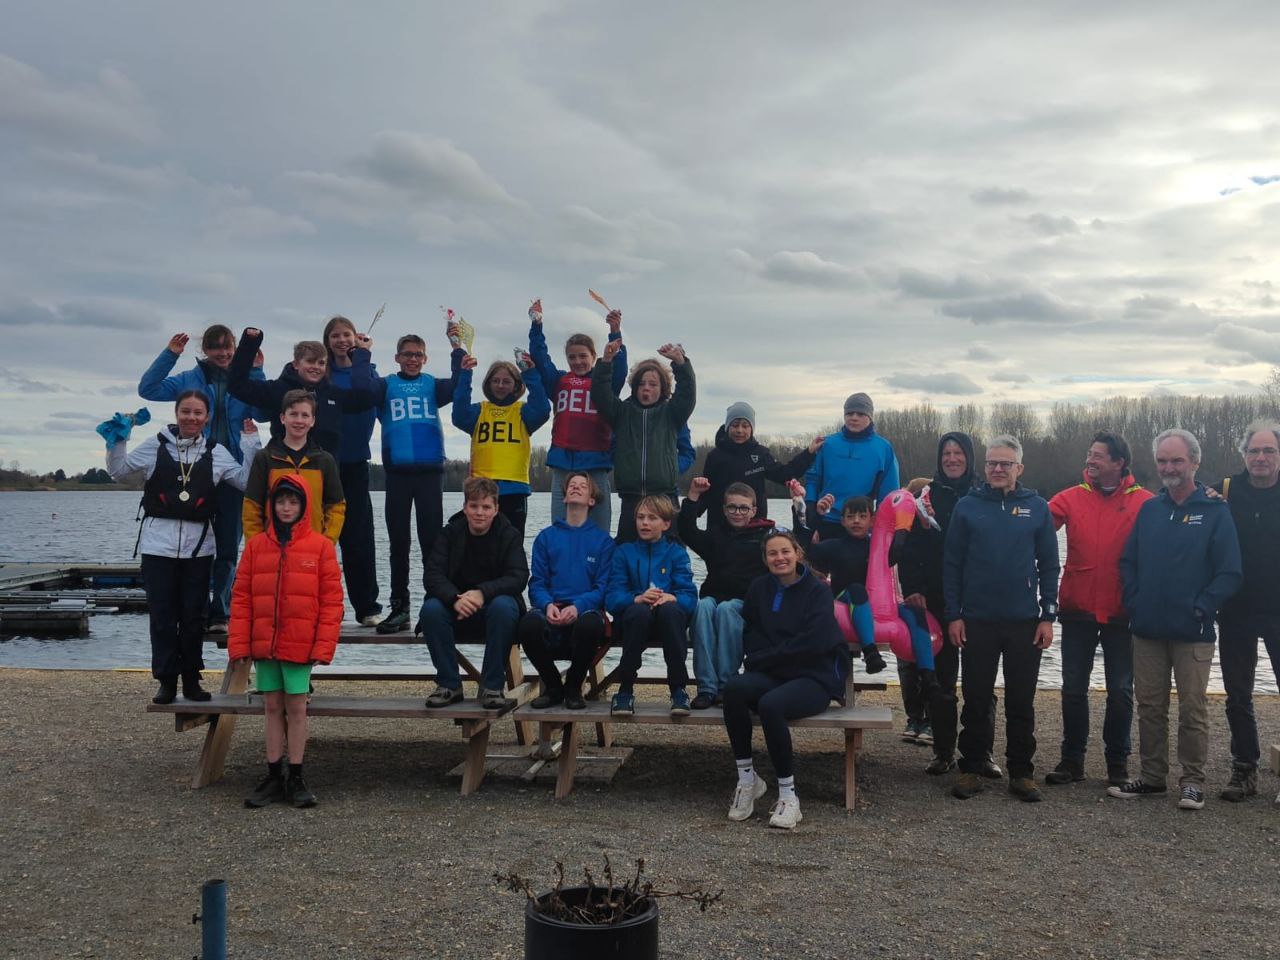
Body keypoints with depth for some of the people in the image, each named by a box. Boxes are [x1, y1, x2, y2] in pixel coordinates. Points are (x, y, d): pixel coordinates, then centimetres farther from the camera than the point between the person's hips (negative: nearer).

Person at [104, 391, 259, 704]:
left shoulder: (216, 453, 5)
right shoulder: (155, 446, 3)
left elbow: (247, 480, 7)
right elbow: (118, 471, 15)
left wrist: (250, 444, 1)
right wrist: (117, 439, 2)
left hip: (198, 546, 1)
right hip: (159, 543, -1)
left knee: (194, 616, 7)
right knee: (162, 615, 3)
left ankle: (191, 678, 19)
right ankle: (167, 680, 13)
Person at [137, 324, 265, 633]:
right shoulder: (189, 380, 10)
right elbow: (147, 389, 3)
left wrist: (256, 372, -12)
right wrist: (169, 355, -4)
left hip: (232, 475, 0)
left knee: (228, 549, 4)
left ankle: (220, 614, 10)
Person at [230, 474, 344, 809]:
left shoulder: (320, 546, -2)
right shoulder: (256, 545, 5)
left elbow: (332, 599, -4)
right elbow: (241, 596, 5)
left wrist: (324, 644, -10)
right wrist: (239, 644, -1)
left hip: (301, 644, -3)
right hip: (264, 643, 3)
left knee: (297, 708, 3)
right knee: (272, 707, 10)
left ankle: (296, 778, 13)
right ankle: (274, 777, 18)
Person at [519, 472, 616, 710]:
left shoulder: (603, 540, 11)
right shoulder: (546, 537, 17)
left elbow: (603, 587, 2)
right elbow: (536, 583, 9)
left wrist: (578, 606, -18)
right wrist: (548, 605, -14)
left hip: (585, 610, -2)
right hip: (551, 612, 2)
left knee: (590, 624, -38)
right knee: (529, 625, -33)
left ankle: (573, 688, -7)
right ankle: (553, 687, -3)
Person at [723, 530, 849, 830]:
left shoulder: (817, 591, 0)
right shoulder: (760, 588, 14)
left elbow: (815, 642, -13)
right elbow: (751, 635, 12)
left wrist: (763, 659, -9)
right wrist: (768, 659, -9)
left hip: (814, 678, -4)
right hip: (771, 676, 4)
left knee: (770, 704, -35)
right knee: (734, 687, -30)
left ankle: (788, 794, -21)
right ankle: (747, 779, -19)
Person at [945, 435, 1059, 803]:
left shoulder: (1037, 508, 4)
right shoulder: (967, 506, 2)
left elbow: (1049, 565, 5)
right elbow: (951, 564, 2)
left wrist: (1048, 615, -1)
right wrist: (953, 615, -3)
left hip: (1025, 622, 1)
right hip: (977, 621, 0)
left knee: (1021, 702, 7)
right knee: (976, 700, 6)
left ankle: (1021, 772, 17)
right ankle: (970, 769, 16)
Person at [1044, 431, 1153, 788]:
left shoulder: (1143, 502, -5)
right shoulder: (1071, 498, 0)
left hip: (1122, 612, -2)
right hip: (1078, 610, 2)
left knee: (1121, 690, 8)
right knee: (1073, 688, 8)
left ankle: (1117, 761, 22)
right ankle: (1072, 759, 19)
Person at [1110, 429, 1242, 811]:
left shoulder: (1215, 511, -4)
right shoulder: (1149, 509, 9)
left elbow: (1230, 573, -7)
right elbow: (1128, 562, 13)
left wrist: (1200, 609, -13)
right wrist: (1134, 603, 1)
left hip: (1192, 634, -4)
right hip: (1147, 630, 4)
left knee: (1192, 710, 3)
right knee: (1150, 706, 11)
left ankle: (1193, 781, 15)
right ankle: (1152, 776, 22)